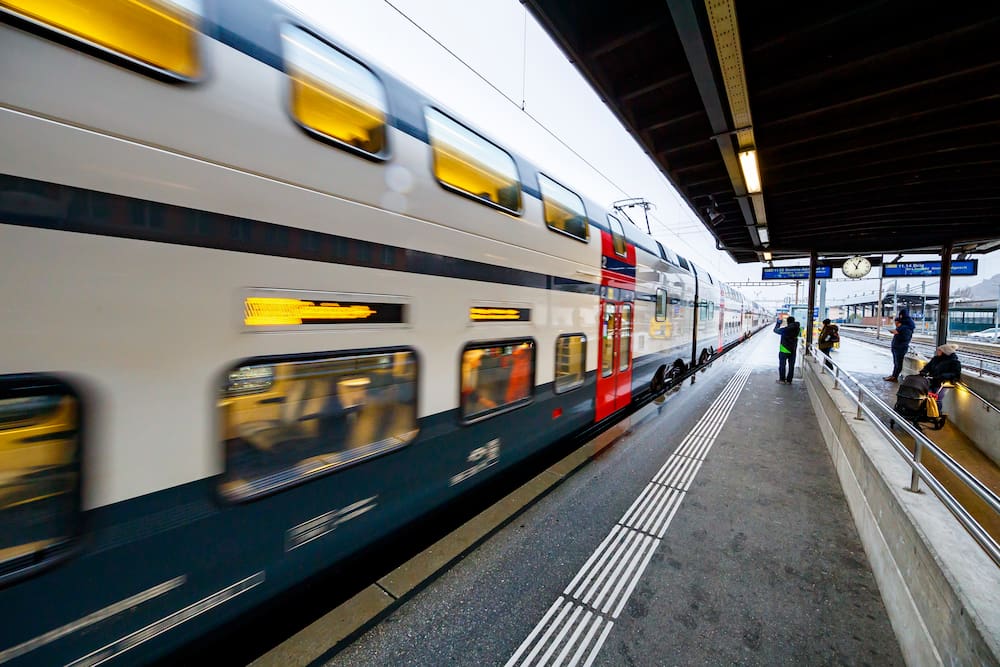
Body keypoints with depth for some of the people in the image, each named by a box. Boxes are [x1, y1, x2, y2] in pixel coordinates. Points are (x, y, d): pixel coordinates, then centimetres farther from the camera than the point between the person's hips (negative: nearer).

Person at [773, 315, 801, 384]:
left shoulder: (785, 330, -17)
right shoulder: (797, 329, -5)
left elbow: (775, 330, -2)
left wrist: (778, 322, 10)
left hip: (784, 351, -4)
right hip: (793, 351, 4)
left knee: (782, 365, 7)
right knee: (791, 366, 11)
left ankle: (782, 380, 11)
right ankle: (789, 380, 15)